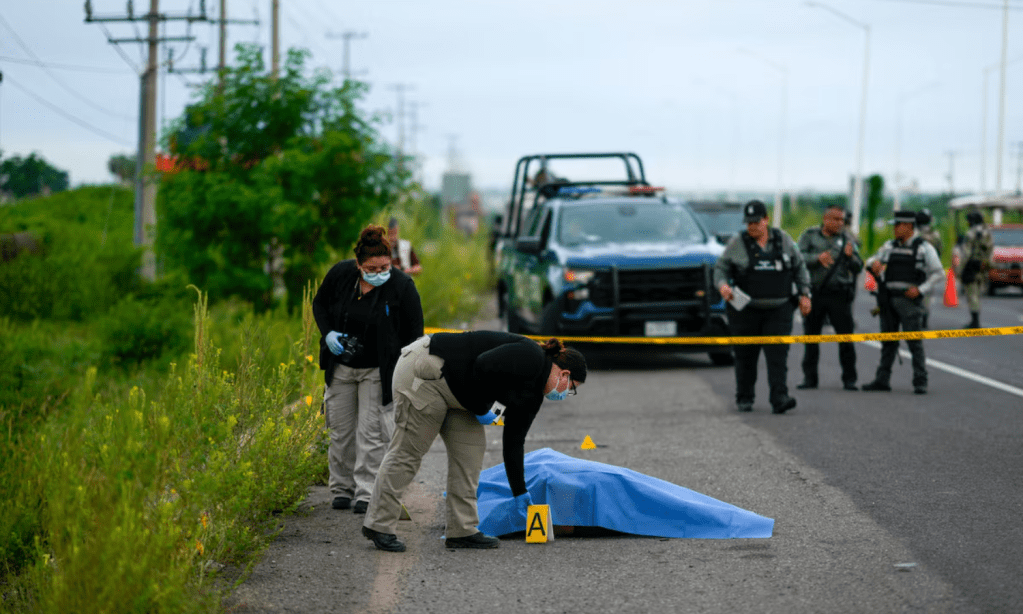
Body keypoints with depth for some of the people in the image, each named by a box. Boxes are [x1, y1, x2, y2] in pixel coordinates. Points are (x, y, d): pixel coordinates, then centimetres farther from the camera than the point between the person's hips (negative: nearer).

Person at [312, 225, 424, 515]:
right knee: (341, 431, 9)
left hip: (378, 371, -3)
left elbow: (414, 332, -8)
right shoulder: (340, 274, -10)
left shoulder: (402, 286, -17)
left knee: (372, 432, -6)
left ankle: (367, 494, -1)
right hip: (340, 368, 3)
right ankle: (342, 489, 21)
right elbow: (320, 304, 10)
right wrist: (328, 333, -8)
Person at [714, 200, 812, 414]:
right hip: (746, 311, 0)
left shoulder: (783, 239, 6)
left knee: (778, 355, -11)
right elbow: (721, 268, 4)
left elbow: (799, 267, 14)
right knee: (746, 356, 7)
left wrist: (804, 294, 8)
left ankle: (779, 399, -18)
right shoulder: (737, 243, 0)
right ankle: (744, 398, 21)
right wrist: (722, 285, -17)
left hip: (778, 310, 0)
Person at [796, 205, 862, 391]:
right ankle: (809, 377, 13)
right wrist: (817, 258, -22)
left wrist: (851, 256, -17)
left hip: (839, 294, 0)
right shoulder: (810, 236, 6)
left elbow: (858, 267, 3)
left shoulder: (847, 238, 8)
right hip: (814, 293, 0)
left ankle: (849, 379, 3)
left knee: (846, 337, -3)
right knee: (811, 336, 5)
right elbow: (800, 258, -7)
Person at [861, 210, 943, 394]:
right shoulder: (889, 246, 14)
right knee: (888, 340, 8)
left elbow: (937, 274, 0)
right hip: (888, 299, 5)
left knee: (914, 342, -8)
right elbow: (872, 261, 24)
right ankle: (883, 379, 12)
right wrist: (874, 262, -1)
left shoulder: (924, 248, 0)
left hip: (909, 299, -5)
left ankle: (920, 382, -5)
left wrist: (920, 289, -12)